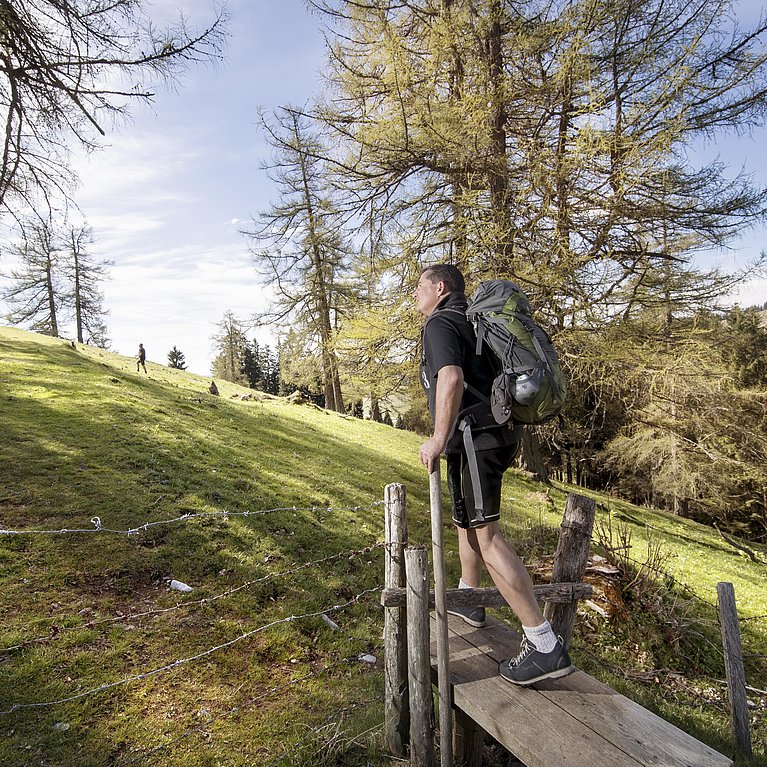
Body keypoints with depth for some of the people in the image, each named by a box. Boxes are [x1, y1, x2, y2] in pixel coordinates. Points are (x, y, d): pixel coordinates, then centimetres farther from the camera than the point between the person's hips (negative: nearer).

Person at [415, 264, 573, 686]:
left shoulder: (439, 324, -9)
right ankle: (468, 599, 39)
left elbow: (450, 379, -27)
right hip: (500, 432, 10)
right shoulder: (472, 321, 21)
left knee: (486, 534, -10)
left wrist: (438, 439, -22)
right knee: (466, 519, 24)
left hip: (473, 437, -10)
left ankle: (545, 646, -9)